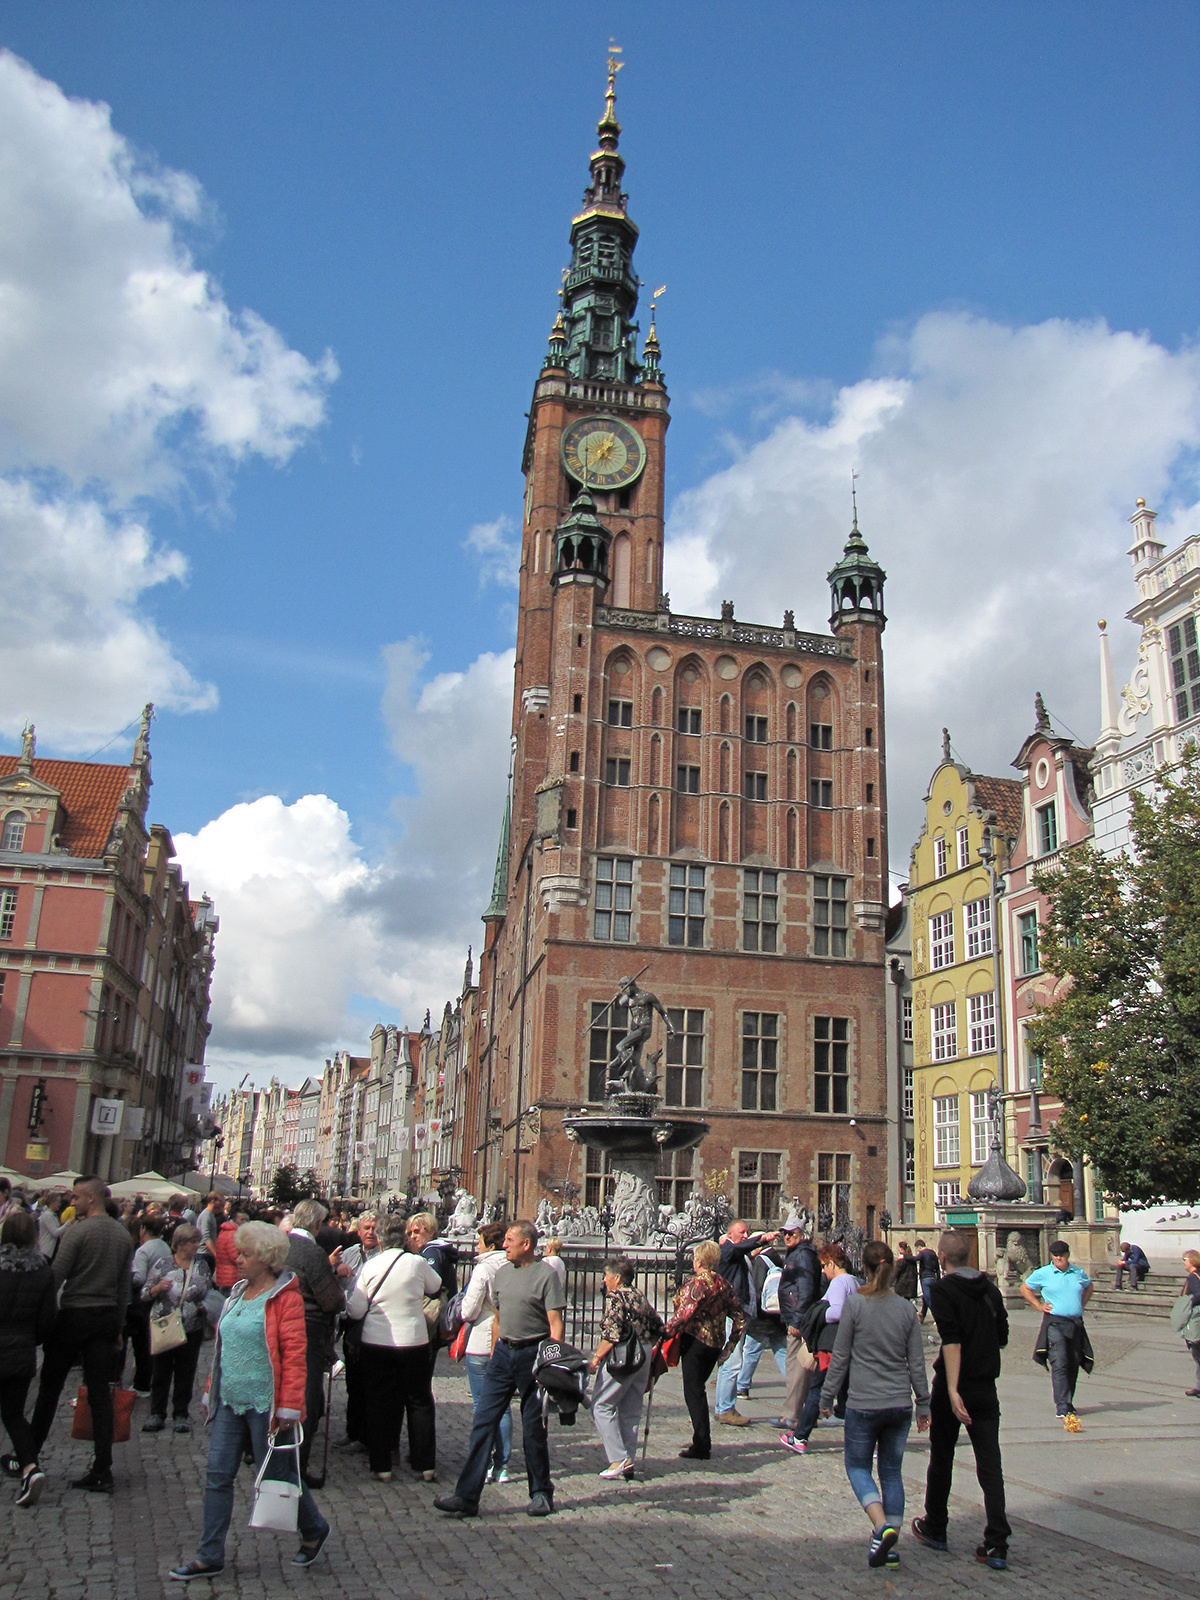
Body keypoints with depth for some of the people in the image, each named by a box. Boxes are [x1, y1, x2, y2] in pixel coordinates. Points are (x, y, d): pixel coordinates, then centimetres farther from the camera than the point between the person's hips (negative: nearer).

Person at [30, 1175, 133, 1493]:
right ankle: (102, 1471, 3)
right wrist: (118, 1327, 17)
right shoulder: (124, 1236, 7)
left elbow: (56, 1276, -13)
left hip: (74, 1315, -5)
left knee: (50, 1387, 12)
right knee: (100, 1392, 5)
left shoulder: (77, 1231, -13)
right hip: (107, 1317, 5)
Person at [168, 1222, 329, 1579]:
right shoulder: (238, 1293, 11)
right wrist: (211, 1391, 17)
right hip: (230, 1403, 7)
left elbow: (294, 1355, -17)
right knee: (217, 1476, 6)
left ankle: (314, 1530, 28)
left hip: (264, 1404, -7)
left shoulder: (285, 1297, -13)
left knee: (276, 1475, 6)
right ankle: (210, 1557, 17)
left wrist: (289, 1407, -20)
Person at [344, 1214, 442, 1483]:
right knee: (419, 1402, 13)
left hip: (376, 1343, 0)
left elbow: (355, 1311, -3)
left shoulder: (370, 1266, -8)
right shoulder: (417, 1263, -9)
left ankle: (381, 1466, 14)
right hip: (414, 1341, 0)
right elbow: (435, 1286, 12)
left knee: (379, 1403, 11)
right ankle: (425, 1464, 18)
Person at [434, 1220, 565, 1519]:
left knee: (534, 1428, 5)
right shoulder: (502, 1272, 10)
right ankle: (467, 1496, 2)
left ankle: (541, 1493, 21)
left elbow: (556, 1324, -11)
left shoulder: (546, 1274, -8)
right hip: (504, 1352, 5)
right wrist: (494, 1354, 16)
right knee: (483, 1421, 0)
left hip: (534, 1354, -5)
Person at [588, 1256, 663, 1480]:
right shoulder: (640, 1297, 15)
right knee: (631, 1410, 13)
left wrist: (596, 1358, -12)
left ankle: (619, 1459, -8)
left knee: (601, 1405, -1)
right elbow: (658, 1326, 18)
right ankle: (628, 1464, 14)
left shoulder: (615, 1297, -9)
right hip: (645, 1355, 8)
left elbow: (612, 1334, -18)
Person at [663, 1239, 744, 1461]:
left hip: (695, 1341, -8)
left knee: (693, 1393, 0)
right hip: (715, 1343, 8)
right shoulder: (724, 1284, 8)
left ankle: (701, 1446, 0)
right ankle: (702, 1440, 24)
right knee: (697, 1390, 19)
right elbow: (739, 1316, 11)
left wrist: (663, 1334, -19)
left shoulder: (697, 1283, -14)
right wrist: (730, 1345, 17)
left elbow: (684, 1314, -23)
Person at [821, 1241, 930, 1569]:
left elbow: (840, 1356, -5)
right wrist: (924, 1405, 14)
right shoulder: (907, 1309, 0)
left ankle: (882, 1526, -11)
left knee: (858, 1466, 11)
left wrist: (827, 1398, 4)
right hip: (900, 1404, 4)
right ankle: (890, 1543, 13)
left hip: (863, 1403, -3)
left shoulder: (854, 1304, -10)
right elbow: (917, 1362, 4)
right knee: (892, 1471, 15)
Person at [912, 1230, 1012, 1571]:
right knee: (990, 1466, 3)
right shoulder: (990, 1289, 6)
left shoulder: (943, 1290, -12)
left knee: (941, 1459, 13)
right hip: (987, 1388, 4)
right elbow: (1002, 1338, 14)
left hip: (954, 1389, -4)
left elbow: (951, 1341, -22)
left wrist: (952, 1390, -26)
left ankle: (935, 1530, 27)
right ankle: (996, 1545, -4)